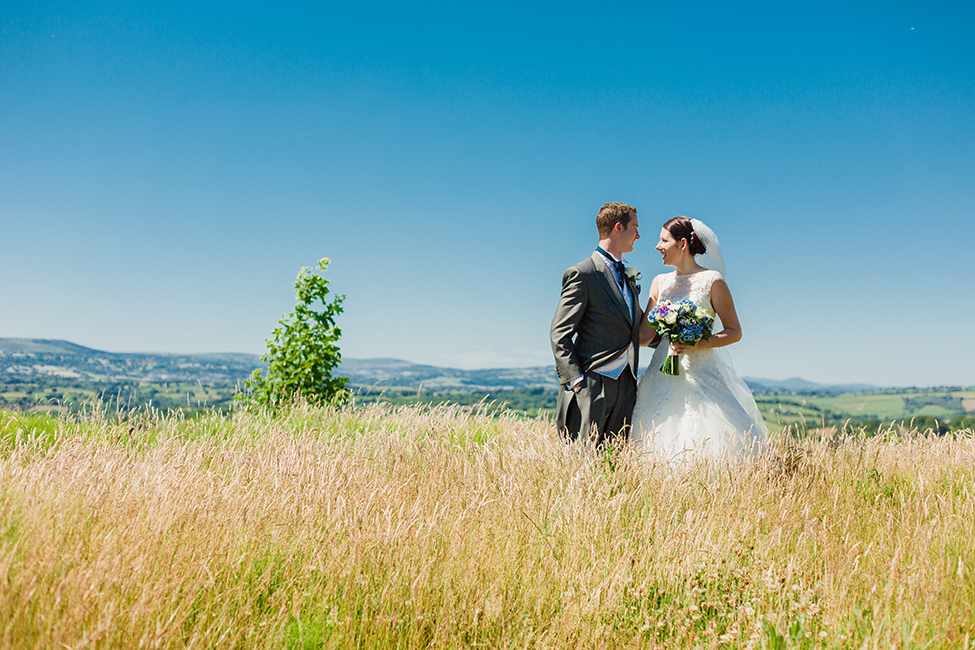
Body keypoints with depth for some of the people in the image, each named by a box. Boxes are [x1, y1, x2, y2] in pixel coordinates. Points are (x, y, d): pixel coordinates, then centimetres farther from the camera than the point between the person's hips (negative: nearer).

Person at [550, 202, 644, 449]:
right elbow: (559, 335, -9)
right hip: (592, 382, -7)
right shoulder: (582, 274, -5)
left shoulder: (629, 276, 20)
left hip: (626, 384, 7)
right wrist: (575, 380, -18)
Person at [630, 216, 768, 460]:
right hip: (663, 374, 4)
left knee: (707, 443, -11)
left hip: (701, 374, -4)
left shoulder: (712, 281, -2)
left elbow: (735, 332, -1)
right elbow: (644, 334, 7)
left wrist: (698, 344, -15)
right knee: (657, 441, -1)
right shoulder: (660, 282, 12)